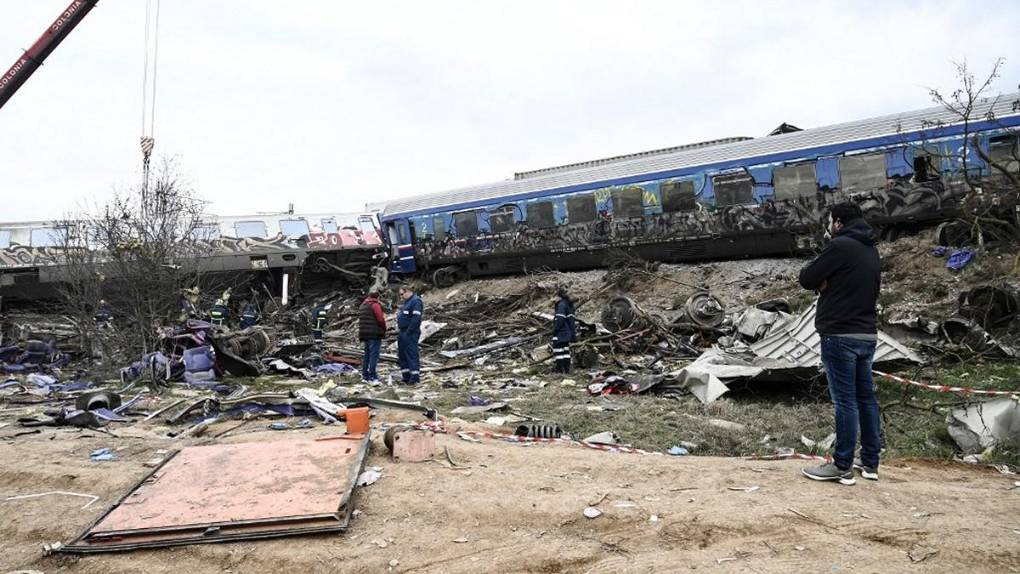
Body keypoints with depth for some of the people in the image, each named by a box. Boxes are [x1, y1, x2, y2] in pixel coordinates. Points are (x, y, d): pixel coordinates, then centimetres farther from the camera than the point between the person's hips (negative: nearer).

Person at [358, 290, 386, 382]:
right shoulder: (375, 305, -11)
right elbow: (380, 319, -17)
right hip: (374, 334, -8)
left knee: (367, 354, 15)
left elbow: (361, 319, 17)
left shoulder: (363, 305, 16)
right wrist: (384, 329, -1)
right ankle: (372, 375, -8)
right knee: (374, 354, -6)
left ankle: (365, 375, 18)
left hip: (364, 333, 8)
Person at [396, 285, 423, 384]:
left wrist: (409, 332, -22)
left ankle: (415, 376, -7)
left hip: (410, 334, -10)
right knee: (402, 354, 12)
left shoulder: (416, 301, -13)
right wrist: (400, 330, 13)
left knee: (411, 354, -9)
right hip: (403, 333, 10)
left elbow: (416, 318, -22)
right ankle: (406, 376, 18)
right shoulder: (407, 302, 19)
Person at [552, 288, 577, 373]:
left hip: (560, 332, -9)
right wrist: (573, 333, 17)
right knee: (566, 351, 13)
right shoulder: (570, 304, 13)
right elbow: (572, 319, 15)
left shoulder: (561, 304, -15)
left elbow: (560, 319, -22)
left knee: (558, 351, -5)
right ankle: (567, 370, 16)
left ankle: (560, 370, -6)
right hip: (567, 333, 9)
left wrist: (555, 329, -14)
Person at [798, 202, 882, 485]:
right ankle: (870, 462, 19)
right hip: (867, 334, 9)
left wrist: (822, 281, 9)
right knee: (865, 397, 12)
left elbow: (806, 278, -12)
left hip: (840, 334, -8)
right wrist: (829, 283, 3)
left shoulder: (840, 245, -13)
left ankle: (843, 466, 0)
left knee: (844, 400, -5)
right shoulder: (871, 250, 15)